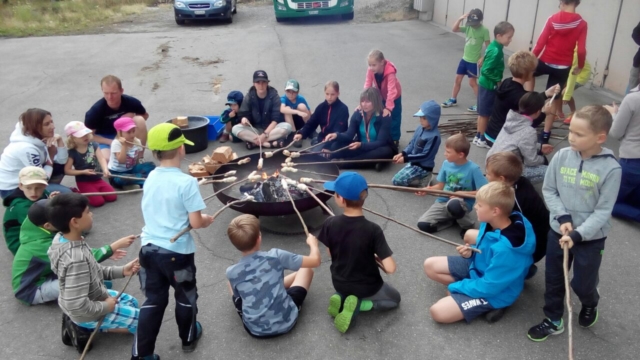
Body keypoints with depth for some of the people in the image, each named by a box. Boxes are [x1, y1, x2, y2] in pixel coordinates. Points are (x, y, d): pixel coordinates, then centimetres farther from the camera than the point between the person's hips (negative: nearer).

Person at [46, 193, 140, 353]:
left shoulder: (61, 238, -11)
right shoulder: (76, 259, -38)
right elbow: (78, 306, -36)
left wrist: (120, 271, -4)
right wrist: (106, 307, -20)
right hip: (87, 313, -8)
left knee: (131, 302, 27)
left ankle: (83, 324, 14)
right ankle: (85, 327, 3)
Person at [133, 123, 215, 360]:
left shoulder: (150, 178, 2)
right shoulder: (187, 182, -19)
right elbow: (195, 223, -20)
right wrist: (207, 220, 1)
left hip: (149, 248, 5)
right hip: (177, 252, -5)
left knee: (153, 300, 16)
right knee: (185, 297, 19)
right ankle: (188, 338, 40)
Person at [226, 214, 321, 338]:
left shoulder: (231, 272, -11)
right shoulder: (276, 256, -15)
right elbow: (315, 261, -5)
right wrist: (313, 243, 16)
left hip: (255, 330, 1)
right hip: (286, 322, -1)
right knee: (306, 270, 17)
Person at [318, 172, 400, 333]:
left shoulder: (330, 224, -20)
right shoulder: (373, 230, -29)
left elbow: (331, 254, -4)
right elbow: (390, 268, -27)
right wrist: (377, 260, -5)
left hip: (339, 283, 4)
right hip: (367, 287, -4)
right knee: (394, 298, 27)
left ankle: (341, 298, 6)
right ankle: (359, 304, -1)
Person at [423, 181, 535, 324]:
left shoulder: (505, 248, -37)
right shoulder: (493, 223, -11)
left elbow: (488, 287, -28)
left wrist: (455, 287, -15)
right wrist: (471, 252, -12)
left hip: (494, 291, -8)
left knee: (437, 312, -19)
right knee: (430, 265, 5)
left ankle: (488, 305, -4)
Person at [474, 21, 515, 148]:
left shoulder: (494, 47, 5)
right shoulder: (495, 51, -23)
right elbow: (486, 70, -26)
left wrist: (497, 81, 8)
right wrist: (498, 80, -15)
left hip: (489, 85, 9)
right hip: (488, 86, -9)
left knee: (487, 113, 17)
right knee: (484, 113, 3)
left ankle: (481, 136, 28)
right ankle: (480, 138, 14)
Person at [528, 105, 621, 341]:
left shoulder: (611, 168, -18)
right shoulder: (562, 156, -10)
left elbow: (603, 211, -16)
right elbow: (548, 190, -1)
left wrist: (577, 235, -24)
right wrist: (563, 217, -14)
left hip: (591, 238, -3)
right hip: (558, 231, 3)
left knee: (582, 283, 12)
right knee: (553, 278, 14)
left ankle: (590, 305, 47)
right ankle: (553, 320, 34)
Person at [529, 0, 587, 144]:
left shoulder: (553, 19, -6)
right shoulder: (581, 23, -6)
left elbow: (541, 42, -6)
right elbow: (581, 50, -8)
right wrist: (580, 66, 9)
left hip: (546, 62, 0)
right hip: (563, 67, 0)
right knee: (554, 99, 10)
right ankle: (545, 134, 13)